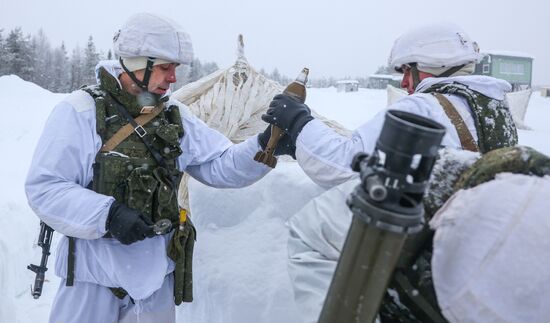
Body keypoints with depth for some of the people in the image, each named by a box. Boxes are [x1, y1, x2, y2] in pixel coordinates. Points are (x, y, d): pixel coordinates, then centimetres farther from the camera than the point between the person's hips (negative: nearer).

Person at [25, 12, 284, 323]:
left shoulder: (175, 116, 2)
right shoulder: (80, 111, -12)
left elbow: (222, 166, -1)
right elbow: (44, 187, -14)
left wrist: (264, 145, -17)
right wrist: (107, 214, -27)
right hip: (95, 267, -3)